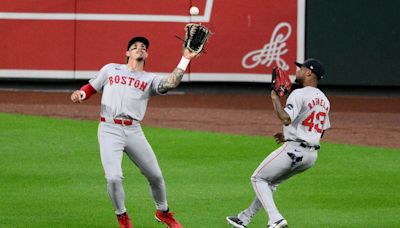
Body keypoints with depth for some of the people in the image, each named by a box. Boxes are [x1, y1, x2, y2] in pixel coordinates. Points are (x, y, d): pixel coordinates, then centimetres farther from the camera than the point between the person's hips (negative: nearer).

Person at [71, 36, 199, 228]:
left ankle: (163, 212, 32)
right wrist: (80, 94, -4)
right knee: (113, 177, -16)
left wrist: (185, 60, -12)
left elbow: (170, 83, -8)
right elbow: (91, 87, 18)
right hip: (109, 130, -2)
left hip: (134, 131, 2)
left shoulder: (150, 79, 12)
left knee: (155, 175, 6)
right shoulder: (111, 69, 15)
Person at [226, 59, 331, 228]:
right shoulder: (324, 100, 16)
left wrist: (275, 98, -14)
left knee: (258, 178, 6)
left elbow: (286, 119, -28)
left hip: (294, 150, -9)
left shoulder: (299, 94, -13)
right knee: (270, 182, 24)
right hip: (312, 155, 9)